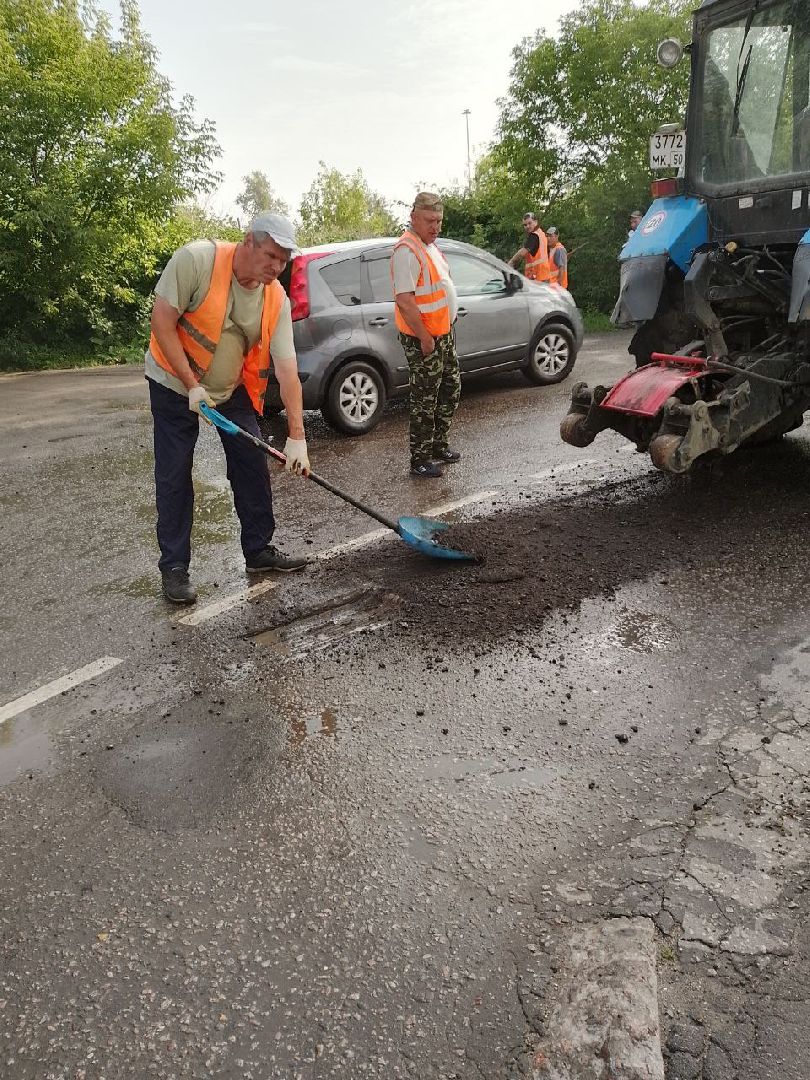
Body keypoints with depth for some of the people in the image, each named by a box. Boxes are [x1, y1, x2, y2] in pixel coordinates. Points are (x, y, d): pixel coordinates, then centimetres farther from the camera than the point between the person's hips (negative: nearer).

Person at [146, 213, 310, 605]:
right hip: (174, 383, -4)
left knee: (253, 468, 3)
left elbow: (287, 369, -16)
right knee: (173, 478, -2)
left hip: (233, 389, 4)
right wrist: (192, 385, -26)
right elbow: (162, 321, -22)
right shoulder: (196, 259, -25)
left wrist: (297, 436, -22)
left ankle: (259, 551, 18)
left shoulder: (276, 300, -13)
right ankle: (174, 568, 9)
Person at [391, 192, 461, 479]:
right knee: (425, 400, -4)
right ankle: (419, 461, 4)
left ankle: (438, 447, 29)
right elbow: (404, 299, -24)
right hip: (424, 339, -10)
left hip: (444, 333, 10)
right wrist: (425, 338, -22)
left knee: (450, 390, 17)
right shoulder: (407, 250, -18)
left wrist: (447, 327, 17)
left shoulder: (429, 245, 14)